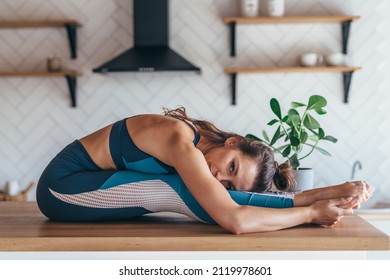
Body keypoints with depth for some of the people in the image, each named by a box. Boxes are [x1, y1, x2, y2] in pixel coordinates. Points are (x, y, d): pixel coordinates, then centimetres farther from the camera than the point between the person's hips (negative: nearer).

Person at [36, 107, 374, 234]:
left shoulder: (203, 139, -6)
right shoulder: (184, 143, -30)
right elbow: (234, 221, -40)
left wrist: (335, 190, -11)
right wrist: (313, 213, -30)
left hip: (89, 184, 8)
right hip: (60, 185, -8)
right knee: (178, 192, -24)